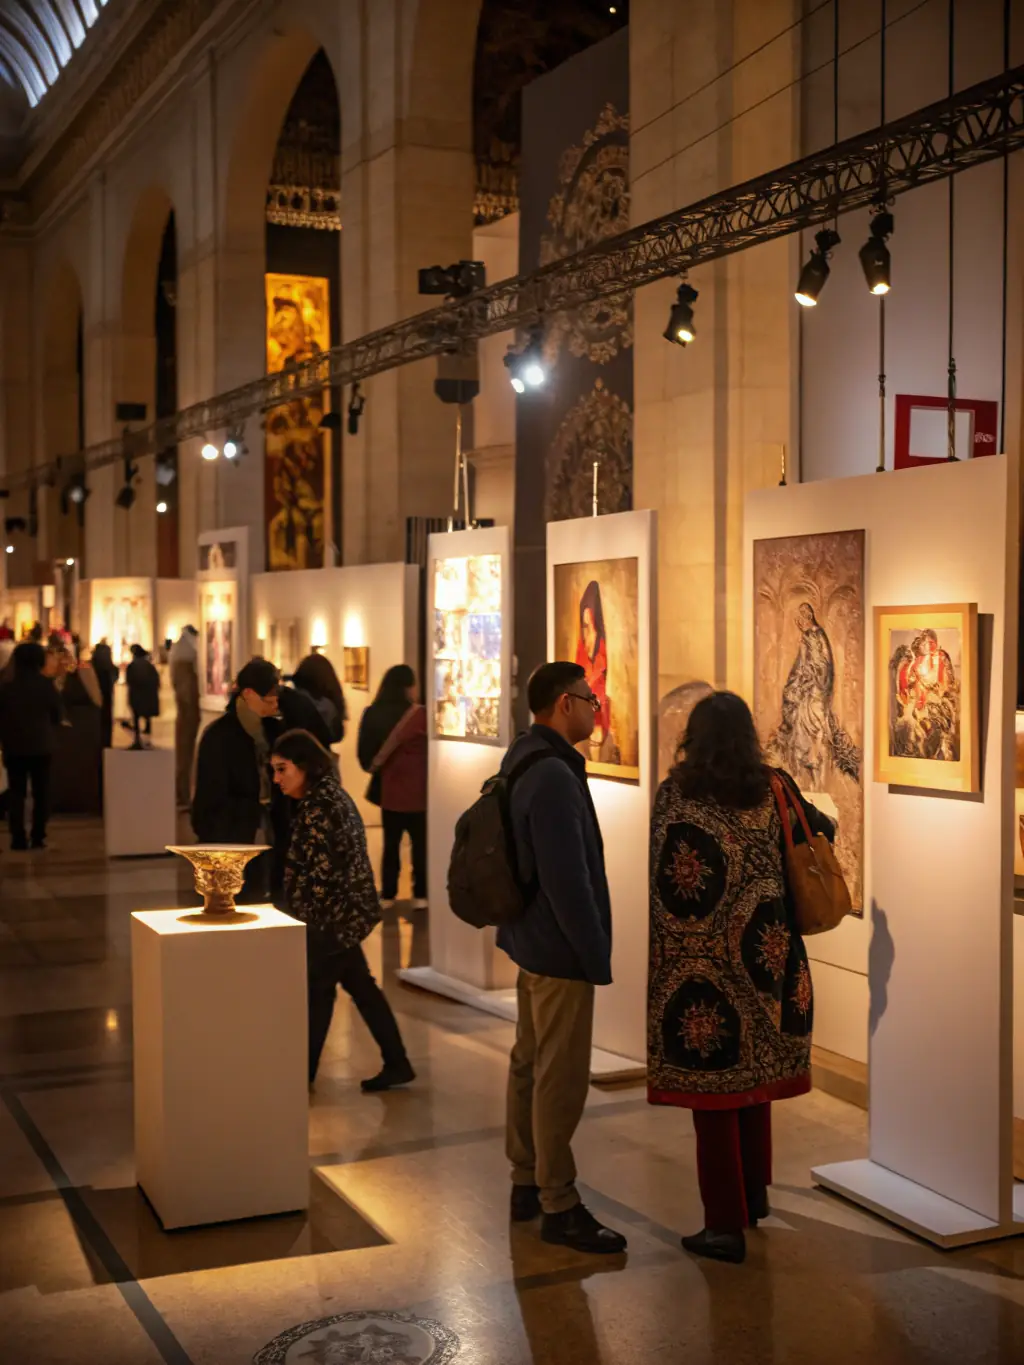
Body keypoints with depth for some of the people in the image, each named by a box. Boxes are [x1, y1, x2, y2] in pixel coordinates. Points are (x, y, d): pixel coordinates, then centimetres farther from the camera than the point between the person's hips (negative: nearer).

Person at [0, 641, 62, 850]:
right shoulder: (47, 686, -6)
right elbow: (57, 714, 1)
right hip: (42, 746, 0)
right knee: (41, 793, 8)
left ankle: (18, 838, -2)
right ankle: (38, 837, 4)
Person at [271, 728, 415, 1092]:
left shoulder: (317, 807, -20)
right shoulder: (331, 793, 10)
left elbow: (321, 871, -23)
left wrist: (306, 922, -16)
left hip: (331, 915, -10)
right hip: (345, 912, 10)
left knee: (315, 992, 2)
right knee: (359, 985, 15)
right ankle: (396, 1063, 21)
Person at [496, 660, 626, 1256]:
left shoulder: (525, 764, 10)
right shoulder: (554, 776, -22)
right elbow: (568, 880, -25)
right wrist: (597, 956, -18)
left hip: (531, 941, 11)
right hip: (561, 951, -11)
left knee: (530, 1064, 17)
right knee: (561, 1079, -3)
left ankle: (527, 1182, 28)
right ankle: (559, 1207, 5)